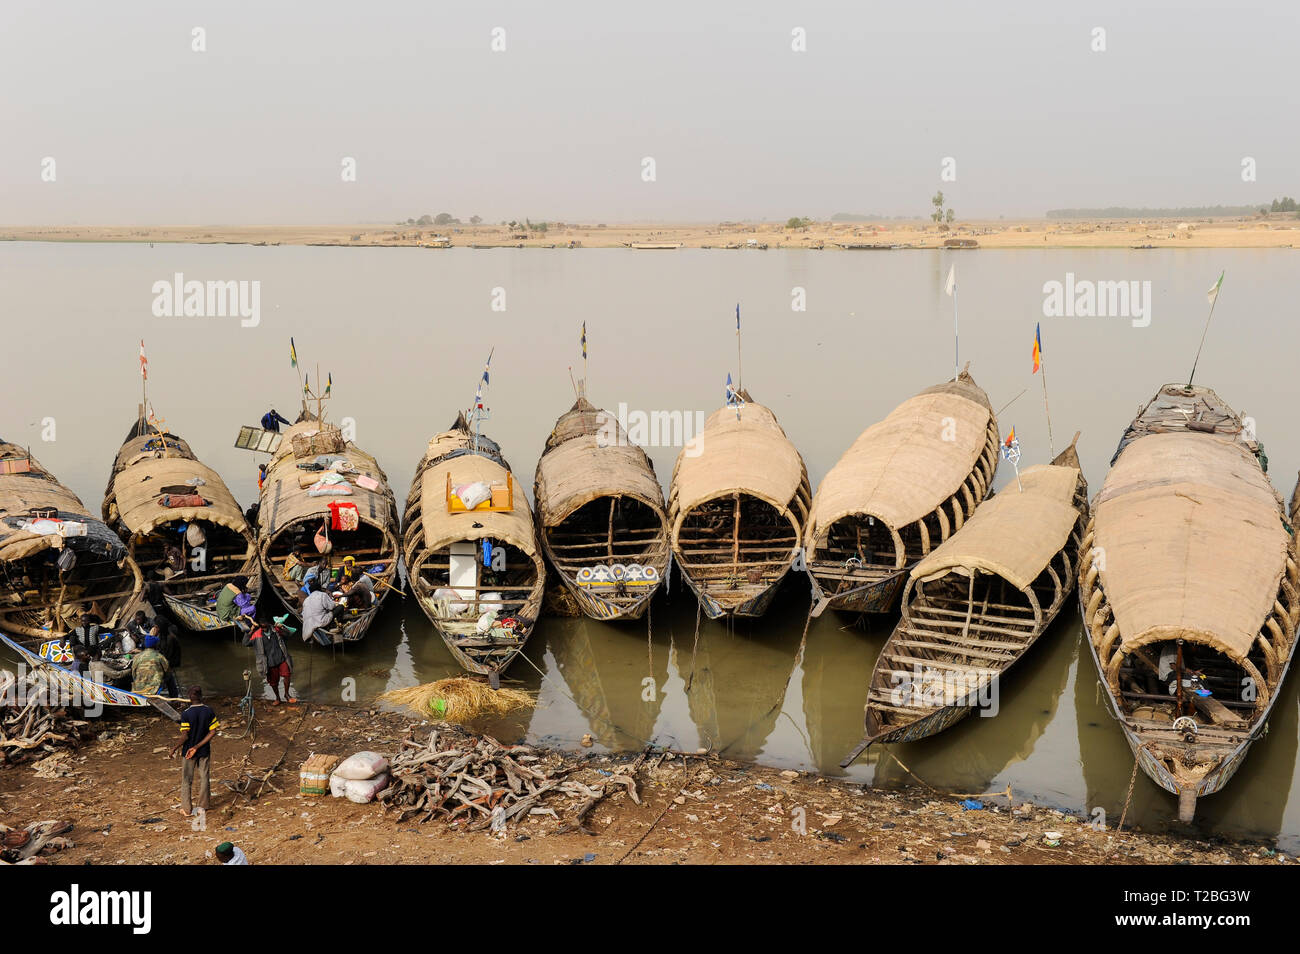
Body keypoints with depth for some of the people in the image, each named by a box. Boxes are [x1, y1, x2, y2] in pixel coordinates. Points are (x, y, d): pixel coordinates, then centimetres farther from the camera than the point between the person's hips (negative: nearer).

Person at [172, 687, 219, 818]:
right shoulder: (209, 712, -8)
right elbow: (213, 732, -10)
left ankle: (186, 809, 15)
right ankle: (203, 806, 23)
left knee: (187, 780, 10)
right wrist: (197, 747, -9)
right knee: (204, 778, 15)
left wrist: (175, 747, -6)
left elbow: (185, 736, -20)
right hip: (204, 751, 3)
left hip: (188, 751, -2)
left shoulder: (186, 714, -18)